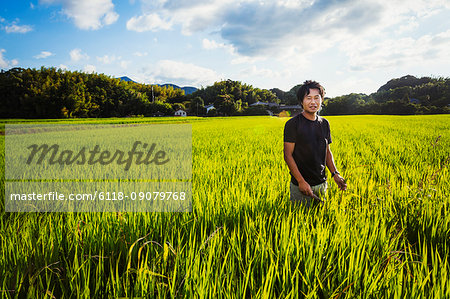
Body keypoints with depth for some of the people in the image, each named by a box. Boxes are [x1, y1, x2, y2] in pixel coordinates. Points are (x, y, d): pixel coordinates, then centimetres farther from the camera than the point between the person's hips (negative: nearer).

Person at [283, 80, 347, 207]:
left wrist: (335, 173, 1)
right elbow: (288, 155, -12)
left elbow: (327, 151, 15)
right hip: (301, 186, -5)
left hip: (322, 183, 6)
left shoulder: (324, 123, 8)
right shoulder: (293, 124, -10)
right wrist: (301, 181, -19)